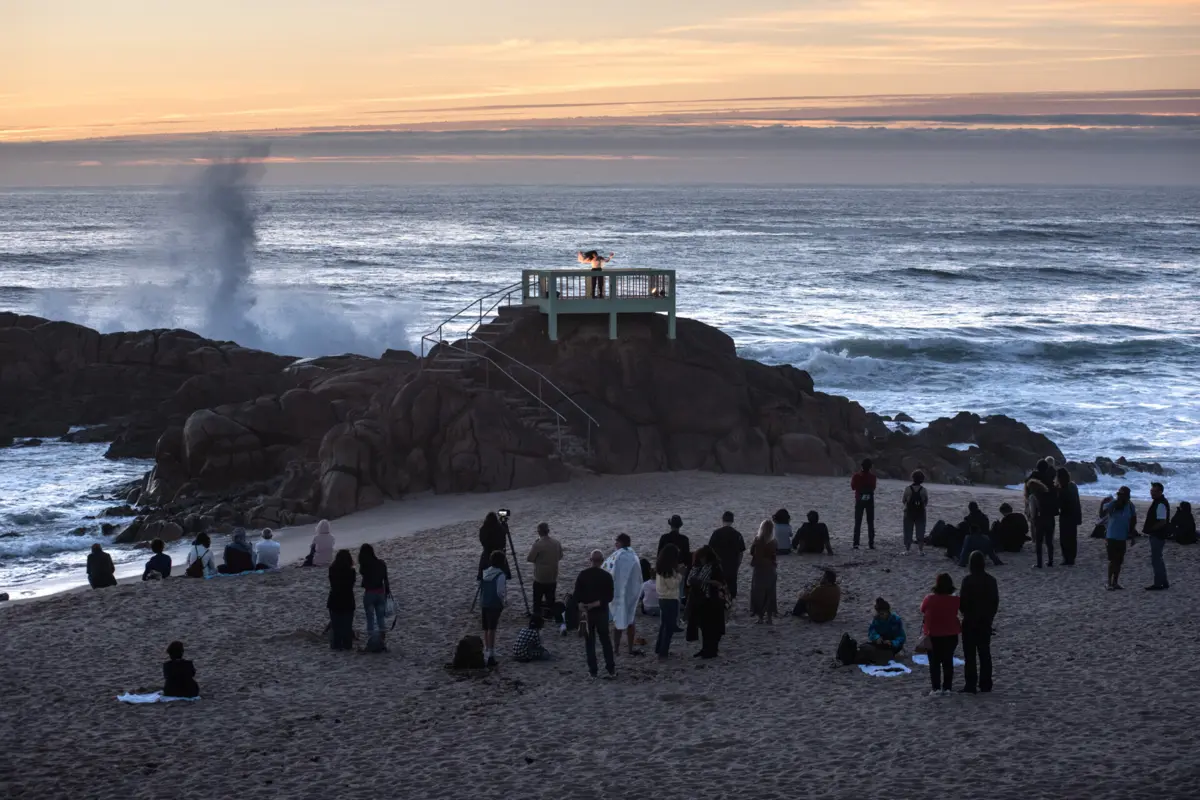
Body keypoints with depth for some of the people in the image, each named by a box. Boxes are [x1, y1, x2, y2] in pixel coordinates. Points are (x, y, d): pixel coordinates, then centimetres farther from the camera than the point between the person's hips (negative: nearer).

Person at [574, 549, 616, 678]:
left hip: (587, 613, 0)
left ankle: (593, 670, 8)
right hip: (602, 612, 0)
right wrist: (595, 603, -6)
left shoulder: (583, 575, -8)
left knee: (589, 642, 8)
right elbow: (609, 597, -10)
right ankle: (611, 669, 11)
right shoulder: (607, 576, -7)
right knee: (605, 640, 12)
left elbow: (577, 596, -10)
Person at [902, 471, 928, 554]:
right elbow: (926, 503, -1)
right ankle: (921, 549, 6)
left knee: (908, 531, 9)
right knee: (920, 531, 8)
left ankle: (907, 548, 8)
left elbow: (903, 501, -5)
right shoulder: (923, 490, -9)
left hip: (909, 513, -1)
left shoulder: (908, 489, -13)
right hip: (920, 514, 1)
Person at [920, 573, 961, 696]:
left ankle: (936, 688, 0)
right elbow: (957, 613, 4)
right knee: (948, 661, 12)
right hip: (951, 635, 2)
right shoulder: (955, 600, -12)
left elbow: (922, 610, 0)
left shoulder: (929, 599, -17)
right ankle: (946, 687, 11)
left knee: (934, 662, 7)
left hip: (933, 635, -2)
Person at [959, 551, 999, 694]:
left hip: (970, 622, -5)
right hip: (986, 622, 5)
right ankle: (985, 684, 15)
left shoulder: (968, 580, -17)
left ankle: (971, 685, -2)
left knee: (970, 654, 0)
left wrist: (966, 613, 6)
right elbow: (996, 601, 4)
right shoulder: (991, 580, 0)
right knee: (985, 653, 12)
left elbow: (962, 602, -15)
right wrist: (990, 616, 16)